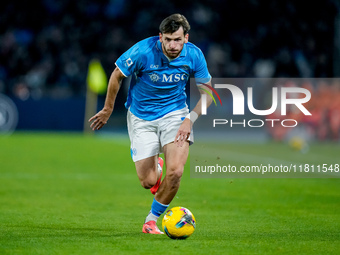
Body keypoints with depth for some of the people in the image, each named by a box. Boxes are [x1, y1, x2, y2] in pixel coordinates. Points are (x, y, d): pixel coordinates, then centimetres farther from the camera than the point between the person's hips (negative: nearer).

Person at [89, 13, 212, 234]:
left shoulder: (193, 55, -15)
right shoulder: (143, 51, -22)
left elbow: (207, 92, -1)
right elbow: (117, 75, -5)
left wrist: (191, 119, -15)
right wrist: (108, 109, 5)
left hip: (175, 113, 1)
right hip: (141, 117, -1)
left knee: (175, 171, -20)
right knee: (148, 182, -5)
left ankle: (152, 219, 5)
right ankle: (156, 166, 36)